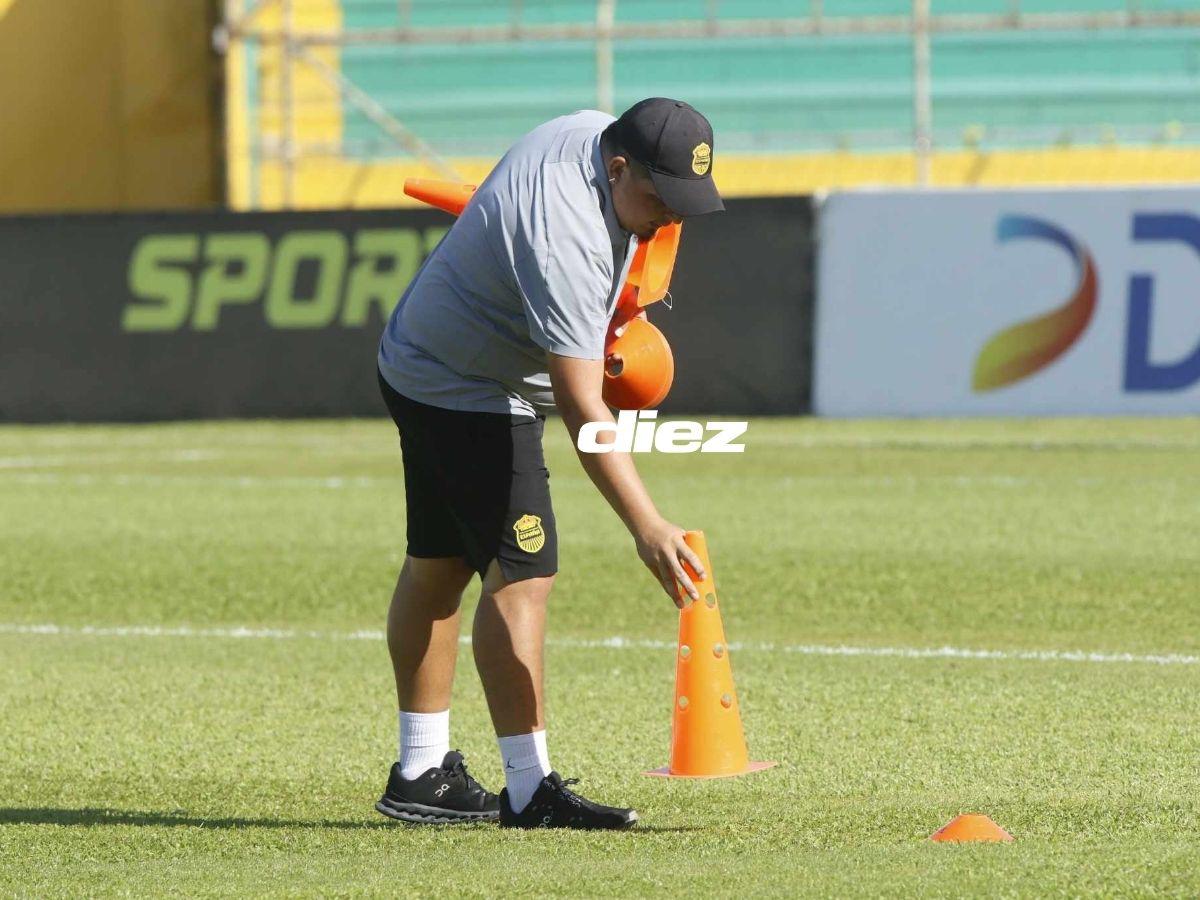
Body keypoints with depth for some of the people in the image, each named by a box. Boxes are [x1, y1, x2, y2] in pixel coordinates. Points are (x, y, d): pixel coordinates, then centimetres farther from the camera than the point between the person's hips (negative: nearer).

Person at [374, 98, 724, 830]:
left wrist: (606, 323, 10)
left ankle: (421, 774, 25)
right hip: (473, 398, -11)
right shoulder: (565, 239, -36)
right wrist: (647, 527, -43)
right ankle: (530, 791, -16)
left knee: (438, 566, 16)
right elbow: (579, 405, -39)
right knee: (521, 574, -15)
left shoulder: (594, 133, -7)